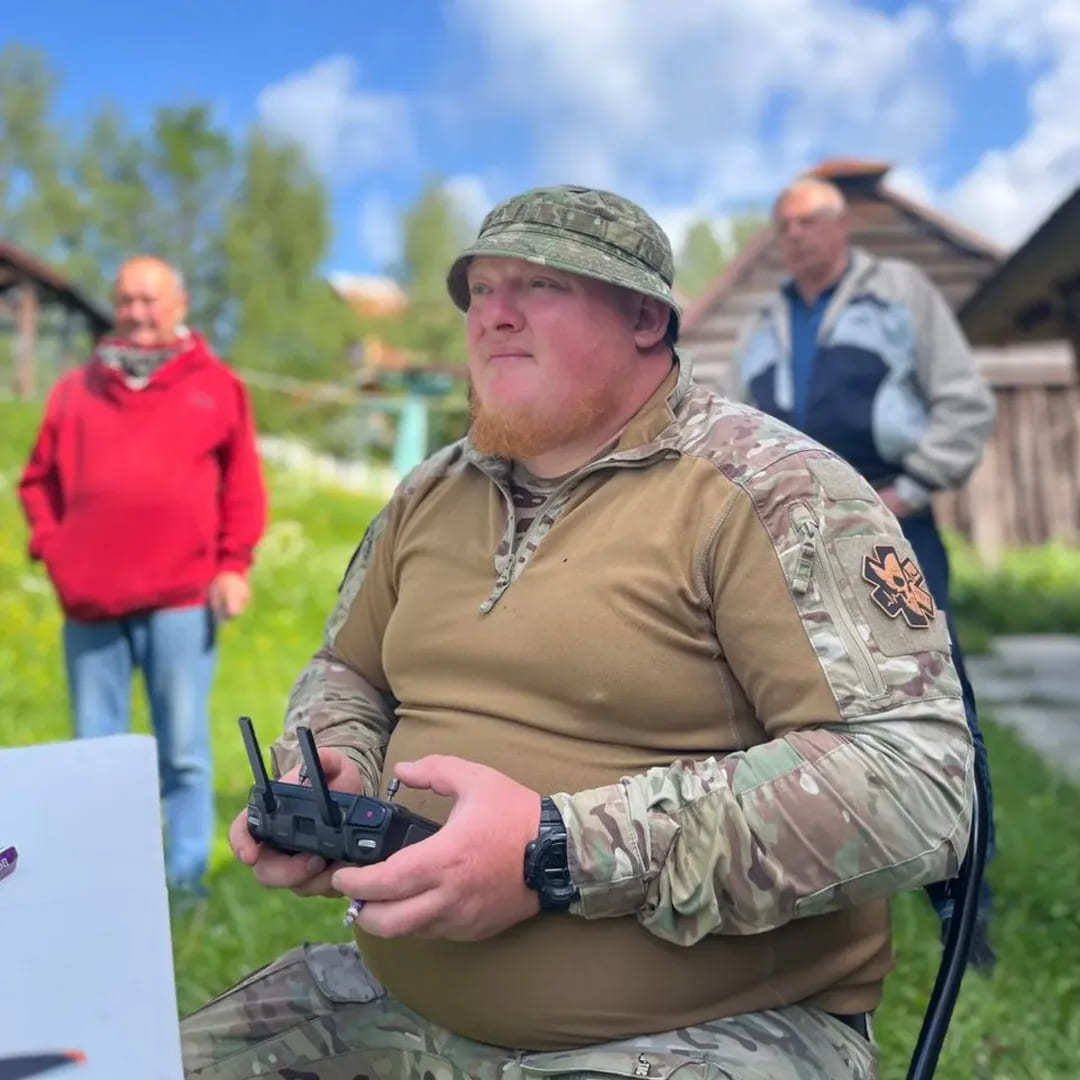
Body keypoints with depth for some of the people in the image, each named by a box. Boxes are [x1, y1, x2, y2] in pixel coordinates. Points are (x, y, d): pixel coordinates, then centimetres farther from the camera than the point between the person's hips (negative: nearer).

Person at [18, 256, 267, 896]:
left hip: (180, 599, -3)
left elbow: (243, 485, 4)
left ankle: (186, 877, 10)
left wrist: (233, 563, -4)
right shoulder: (78, 389, 13)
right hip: (91, 604, 3)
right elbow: (39, 480, 16)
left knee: (184, 751, 1)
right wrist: (52, 550, 3)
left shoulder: (215, 386, 7)